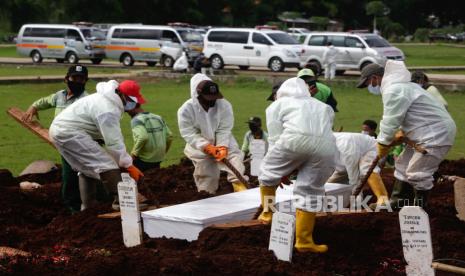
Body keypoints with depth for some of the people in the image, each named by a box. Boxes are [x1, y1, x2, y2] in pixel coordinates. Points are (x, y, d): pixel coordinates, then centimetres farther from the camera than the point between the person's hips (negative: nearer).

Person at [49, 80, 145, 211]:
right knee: (106, 165, -15)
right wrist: (129, 165, -18)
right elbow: (114, 142, -23)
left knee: (87, 168, 21)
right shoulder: (108, 110, -22)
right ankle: (121, 201, -18)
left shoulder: (106, 99, 12)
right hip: (70, 133, -11)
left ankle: (88, 208, 25)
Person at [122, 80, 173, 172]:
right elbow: (169, 136, 9)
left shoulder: (136, 120, -11)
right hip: (157, 163, 7)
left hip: (143, 162, -7)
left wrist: (134, 153, -17)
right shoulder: (158, 118, 8)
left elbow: (143, 137, -29)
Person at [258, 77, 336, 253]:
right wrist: (291, 170, 29)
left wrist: (281, 172, 31)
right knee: (311, 191, 13)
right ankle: (304, 241, 15)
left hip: (295, 139, -3)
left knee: (268, 172, 22)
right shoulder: (323, 107, 39)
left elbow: (275, 139, 20)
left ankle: (267, 212, 35)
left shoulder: (277, 105, 27)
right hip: (325, 145, 3)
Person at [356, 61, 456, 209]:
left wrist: (383, 145, -3)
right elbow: (399, 118, 18)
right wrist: (398, 137, 5)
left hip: (436, 134, -11)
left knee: (417, 172, -9)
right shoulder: (396, 85, 16)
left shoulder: (393, 91, -19)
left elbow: (390, 122, -16)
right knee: (404, 165, 17)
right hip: (424, 133, 11)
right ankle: (396, 202, 25)